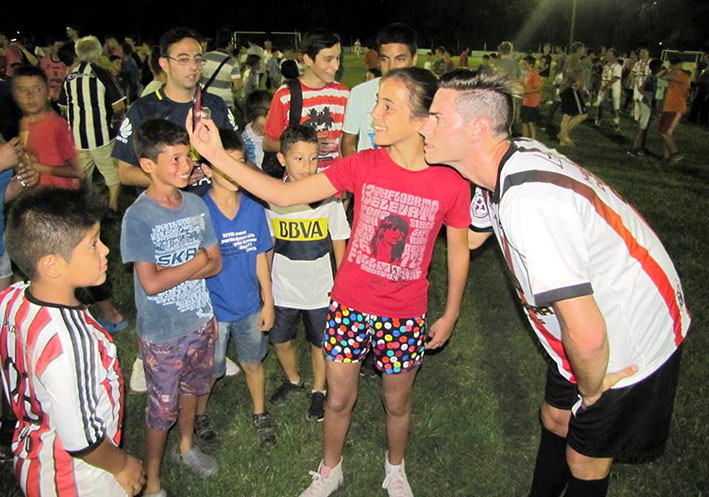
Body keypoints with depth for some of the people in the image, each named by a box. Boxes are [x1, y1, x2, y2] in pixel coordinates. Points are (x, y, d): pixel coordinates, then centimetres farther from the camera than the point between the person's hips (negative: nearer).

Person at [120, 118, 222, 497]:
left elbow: (215, 264, -2)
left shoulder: (197, 204, -3)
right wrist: (195, 263, -13)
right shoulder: (138, 217, -20)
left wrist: (176, 271, -18)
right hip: (162, 334, -5)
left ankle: (186, 447, 51)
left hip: (200, 322, 5)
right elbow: (151, 283, -23)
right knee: (161, 410, 10)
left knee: (191, 389, 25)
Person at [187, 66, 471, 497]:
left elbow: (458, 250, 0)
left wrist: (450, 315, 5)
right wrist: (216, 155, -19)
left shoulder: (451, 184, -15)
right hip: (349, 304, 1)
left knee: (397, 402, 19)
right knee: (339, 399, 15)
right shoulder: (363, 165, -12)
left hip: (405, 316, -1)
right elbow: (283, 194, -13)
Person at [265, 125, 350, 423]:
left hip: (320, 289, -1)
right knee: (280, 341, 18)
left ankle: (319, 390, 41)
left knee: (319, 343, 14)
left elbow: (339, 244, -3)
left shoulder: (328, 198, -13)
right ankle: (292, 379, 48)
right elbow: (267, 244, 2)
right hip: (282, 289, 2)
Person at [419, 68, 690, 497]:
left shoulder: (529, 201, -38)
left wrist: (591, 389, -18)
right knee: (555, 420, 24)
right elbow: (470, 236, 12)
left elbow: (587, 333, -37)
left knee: (586, 462, 12)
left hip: (630, 349, -8)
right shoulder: (506, 163, -9)